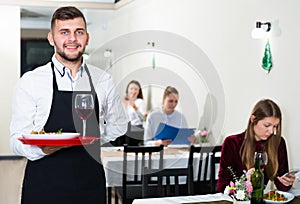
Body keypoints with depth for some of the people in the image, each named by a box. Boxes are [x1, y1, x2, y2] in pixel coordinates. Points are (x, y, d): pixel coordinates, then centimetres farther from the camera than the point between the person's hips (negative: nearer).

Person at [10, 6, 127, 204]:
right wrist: (42, 148, -27)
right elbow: (17, 141, -6)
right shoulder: (30, 82, -3)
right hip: (44, 187, -2)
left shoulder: (103, 80, 5)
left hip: (90, 185, 3)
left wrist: (92, 138, 0)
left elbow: (118, 127, 18)